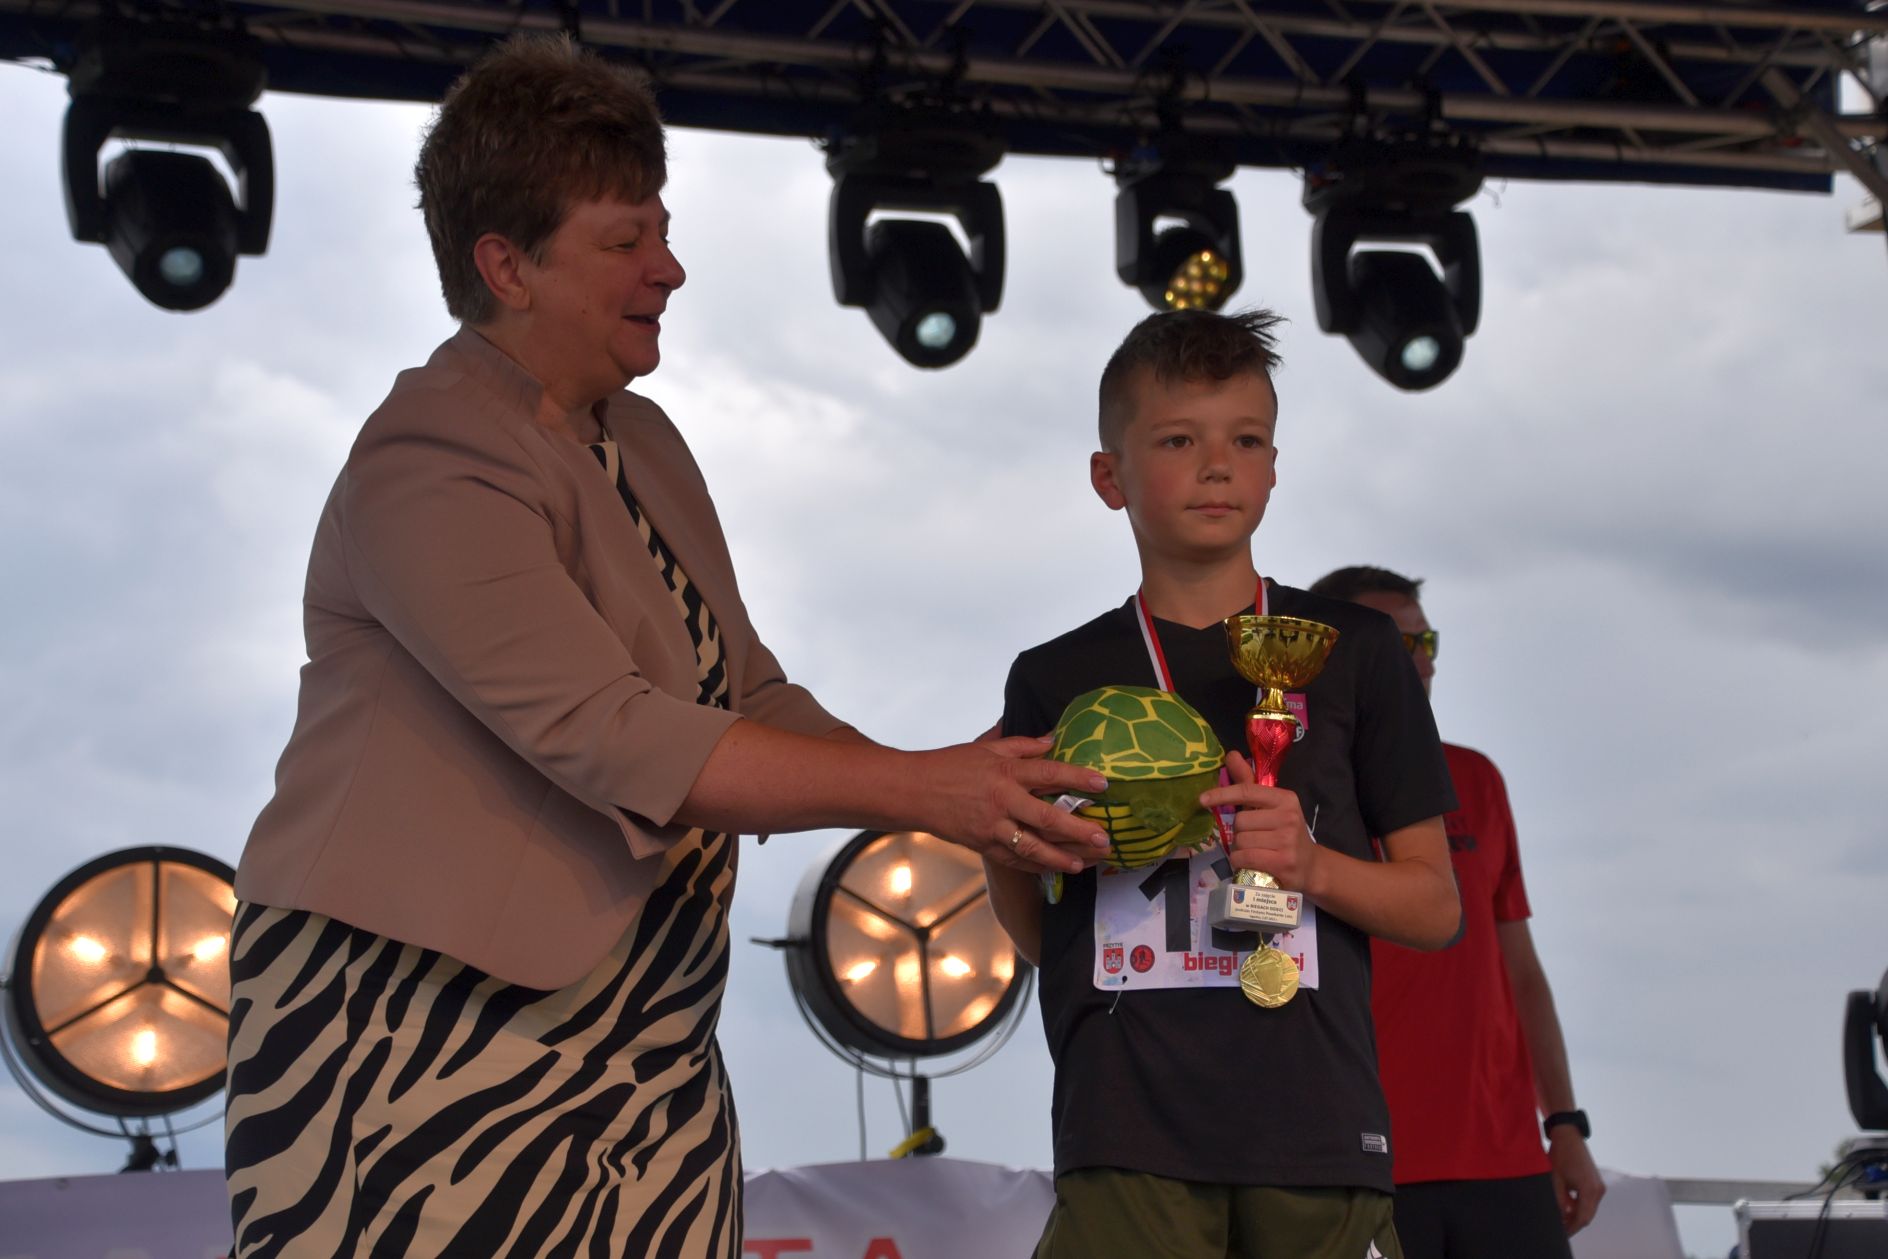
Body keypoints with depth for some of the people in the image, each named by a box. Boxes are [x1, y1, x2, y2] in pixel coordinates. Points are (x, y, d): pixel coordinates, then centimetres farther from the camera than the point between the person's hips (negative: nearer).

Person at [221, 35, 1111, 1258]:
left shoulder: (644, 443, 13)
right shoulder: (431, 467, -15)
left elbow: (751, 695, 12)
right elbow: (613, 739, -24)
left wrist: (965, 794, -3)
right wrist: (921, 790, -23)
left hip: (642, 1046, 8)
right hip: (435, 1031, -7)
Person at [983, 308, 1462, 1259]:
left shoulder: (1352, 651, 9)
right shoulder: (1056, 681, 10)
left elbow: (1434, 907, 9)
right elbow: (1035, 935, 14)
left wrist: (1311, 865, -9)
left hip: (1316, 1123, 0)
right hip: (1126, 1135, 0)